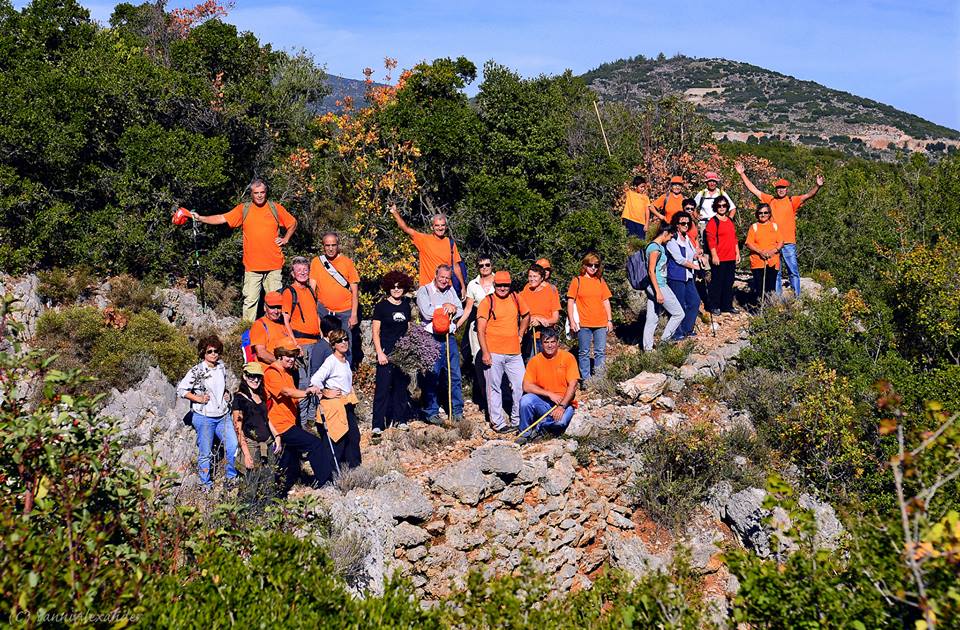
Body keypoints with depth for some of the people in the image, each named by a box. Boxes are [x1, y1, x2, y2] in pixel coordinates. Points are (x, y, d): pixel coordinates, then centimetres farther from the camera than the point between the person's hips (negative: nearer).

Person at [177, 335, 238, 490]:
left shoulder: (221, 367, 8)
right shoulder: (197, 371, -10)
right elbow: (180, 389, -8)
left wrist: (226, 394, 8)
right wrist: (198, 398, -13)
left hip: (223, 415, 5)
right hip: (204, 417, -5)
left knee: (233, 446, -1)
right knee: (205, 453, 4)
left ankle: (231, 477, 18)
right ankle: (206, 484, 19)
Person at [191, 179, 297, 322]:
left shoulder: (276, 208, 7)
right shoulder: (243, 209, 7)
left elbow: (293, 224, 17)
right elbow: (222, 218, 2)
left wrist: (285, 239, 6)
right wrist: (200, 218, -5)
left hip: (273, 264, 0)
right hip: (252, 266, 0)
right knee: (250, 300, -1)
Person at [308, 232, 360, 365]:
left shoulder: (347, 262, -1)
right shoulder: (316, 262, 3)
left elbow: (355, 290, 0)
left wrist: (354, 314, -6)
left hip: (345, 312, -1)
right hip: (324, 310, 1)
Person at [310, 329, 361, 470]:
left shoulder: (346, 361, 11)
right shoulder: (331, 361, -15)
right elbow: (315, 380, -25)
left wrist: (351, 397, 15)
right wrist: (326, 393, -15)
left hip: (347, 404, 8)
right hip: (334, 404, -8)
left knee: (354, 435, 10)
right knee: (338, 439, -3)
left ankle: (354, 467, 22)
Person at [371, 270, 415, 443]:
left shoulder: (406, 305, 10)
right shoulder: (381, 306, -3)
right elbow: (375, 332, -3)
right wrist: (380, 353, -11)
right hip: (386, 352, -5)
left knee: (401, 386, 9)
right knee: (383, 388, -7)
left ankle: (399, 420, 22)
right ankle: (378, 426, -5)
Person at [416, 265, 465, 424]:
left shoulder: (451, 290, 17)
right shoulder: (424, 291, -1)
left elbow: (460, 311, 11)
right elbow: (427, 313, -15)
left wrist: (453, 309, -11)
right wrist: (445, 307, -4)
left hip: (449, 338, 5)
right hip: (432, 339, -5)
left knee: (455, 376, 5)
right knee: (432, 378, -1)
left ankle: (457, 411, 13)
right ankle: (431, 412, 9)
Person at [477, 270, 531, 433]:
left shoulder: (517, 299, 7)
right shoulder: (487, 302, -5)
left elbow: (526, 316, 25)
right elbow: (480, 329, -8)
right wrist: (485, 352, -14)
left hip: (514, 352, 4)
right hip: (493, 353, -4)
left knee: (521, 386, 5)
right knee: (494, 388, 4)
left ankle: (517, 420, 21)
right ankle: (498, 423, 14)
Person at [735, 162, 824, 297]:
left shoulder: (792, 201, 1)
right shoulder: (770, 200, 8)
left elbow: (808, 196, -11)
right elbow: (753, 189, 12)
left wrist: (817, 186, -29)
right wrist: (742, 174, 11)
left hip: (789, 243, -3)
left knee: (793, 271, -1)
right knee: (775, 273, 10)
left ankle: (797, 297, 3)